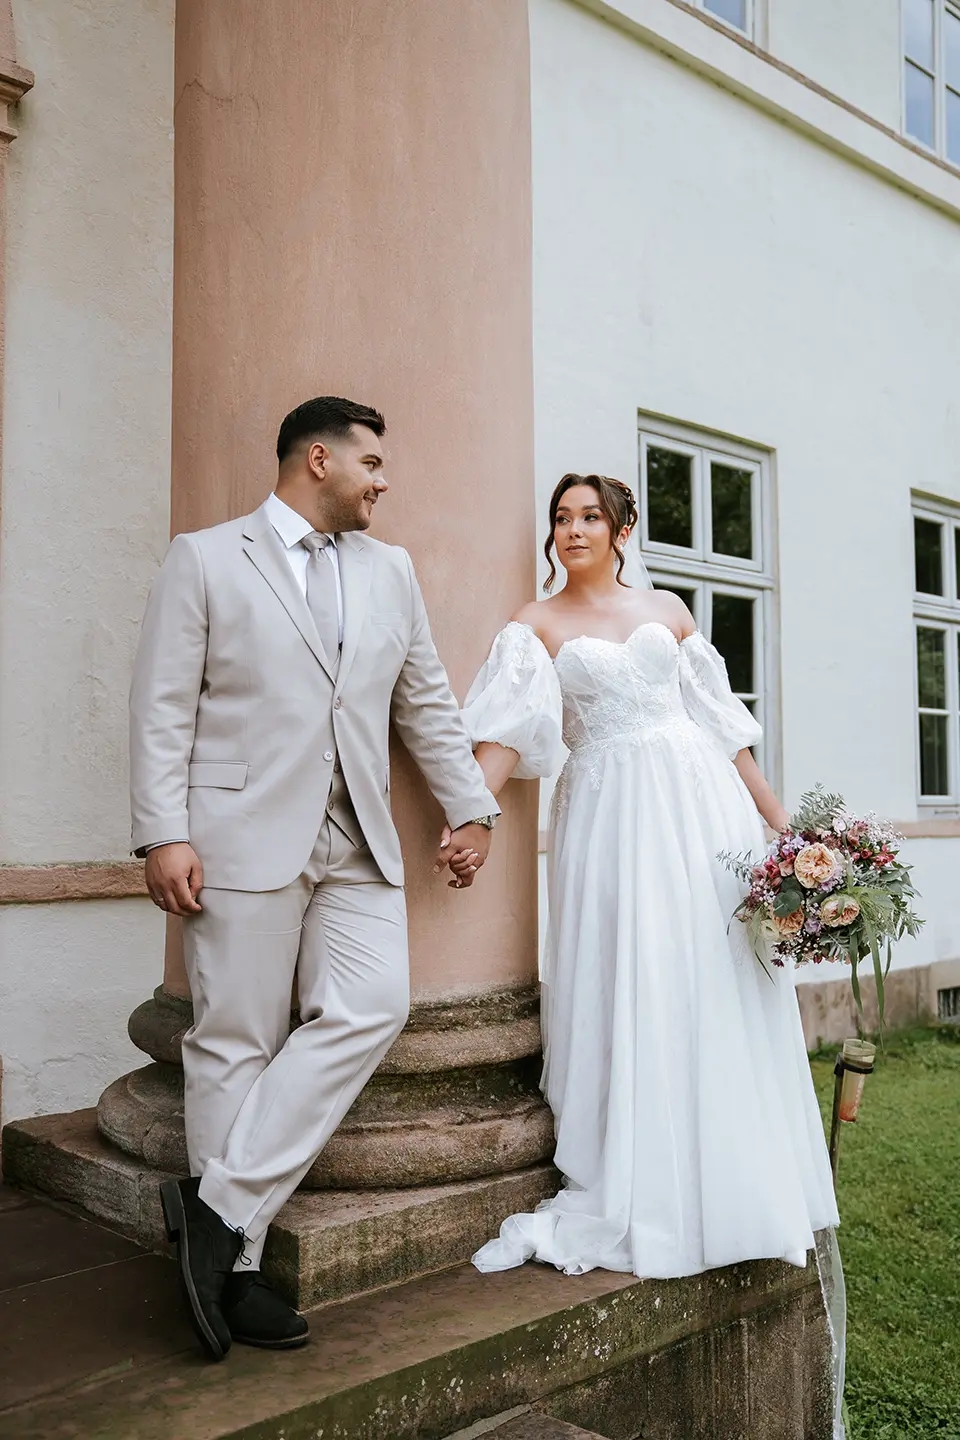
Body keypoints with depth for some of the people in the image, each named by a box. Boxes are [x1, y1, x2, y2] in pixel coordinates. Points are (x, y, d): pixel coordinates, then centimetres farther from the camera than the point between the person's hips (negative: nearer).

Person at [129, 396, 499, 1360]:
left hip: (356, 843, 5)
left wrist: (470, 807, 17)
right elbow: (163, 710, -3)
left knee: (370, 1009, -11)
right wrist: (163, 836, -11)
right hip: (244, 835, -4)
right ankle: (235, 1260, 13)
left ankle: (220, 1201, -1)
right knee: (234, 1042, 0)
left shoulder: (390, 571, 18)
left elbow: (427, 704, 21)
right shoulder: (204, 559, 4)